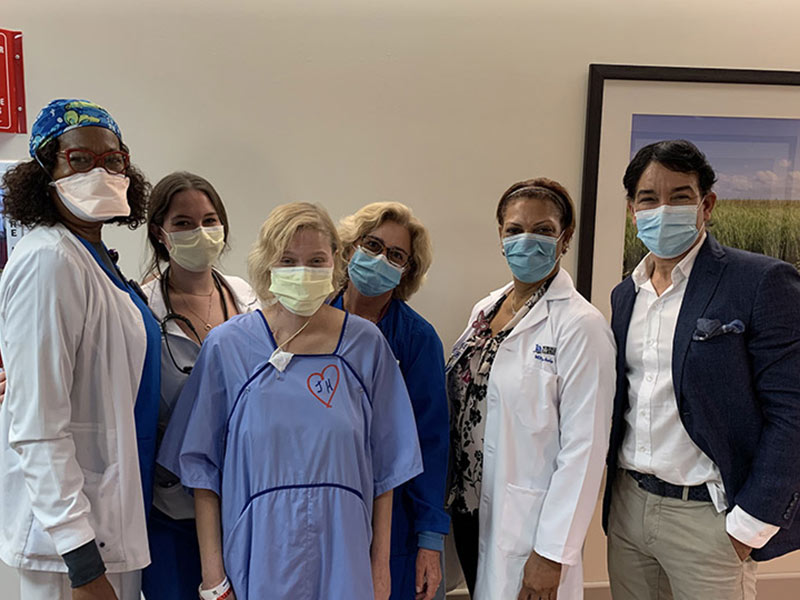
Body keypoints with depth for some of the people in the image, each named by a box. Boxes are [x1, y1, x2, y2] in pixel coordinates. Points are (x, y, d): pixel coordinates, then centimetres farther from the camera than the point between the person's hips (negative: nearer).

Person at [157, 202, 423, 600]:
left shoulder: (366, 344, -4)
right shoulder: (227, 345, -6)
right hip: (258, 554, 0)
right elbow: (202, 467, -2)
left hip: (343, 555, 1)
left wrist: (381, 565, 2)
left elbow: (384, 467, 1)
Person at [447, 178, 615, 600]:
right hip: (469, 511, 6)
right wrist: (453, 495, 10)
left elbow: (584, 447, -17)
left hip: (528, 527, -6)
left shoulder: (580, 326, -16)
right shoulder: (485, 309, 4)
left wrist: (551, 554, -16)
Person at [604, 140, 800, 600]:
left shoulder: (763, 282, -11)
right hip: (627, 506, 6)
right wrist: (615, 488, 8)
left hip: (707, 516, -5)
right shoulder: (626, 294, 8)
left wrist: (751, 524, -14)